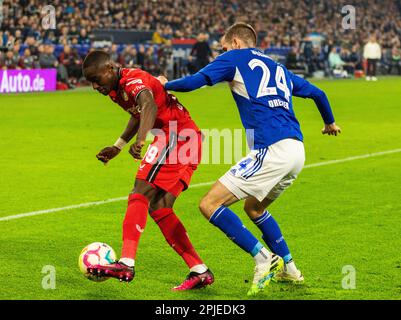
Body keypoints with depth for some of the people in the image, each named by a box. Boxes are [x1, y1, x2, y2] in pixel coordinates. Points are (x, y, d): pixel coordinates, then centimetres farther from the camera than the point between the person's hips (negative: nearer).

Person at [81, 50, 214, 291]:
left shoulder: (132, 80, -15)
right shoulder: (117, 89, 15)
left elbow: (149, 106, -37)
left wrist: (140, 140, -53)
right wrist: (117, 147, 35)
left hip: (177, 137, -10)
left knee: (140, 195, -16)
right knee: (158, 208, 6)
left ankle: (126, 263, -26)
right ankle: (200, 271, 5)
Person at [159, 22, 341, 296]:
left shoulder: (236, 57, 8)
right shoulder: (279, 69, 27)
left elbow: (195, 81, 0)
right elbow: (317, 93, 36)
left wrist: (166, 85, 20)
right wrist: (330, 123, 55)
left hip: (272, 150, -8)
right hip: (297, 152, 8)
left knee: (210, 205, -6)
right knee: (254, 207, 30)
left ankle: (264, 259, -13)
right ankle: (289, 269, 30)